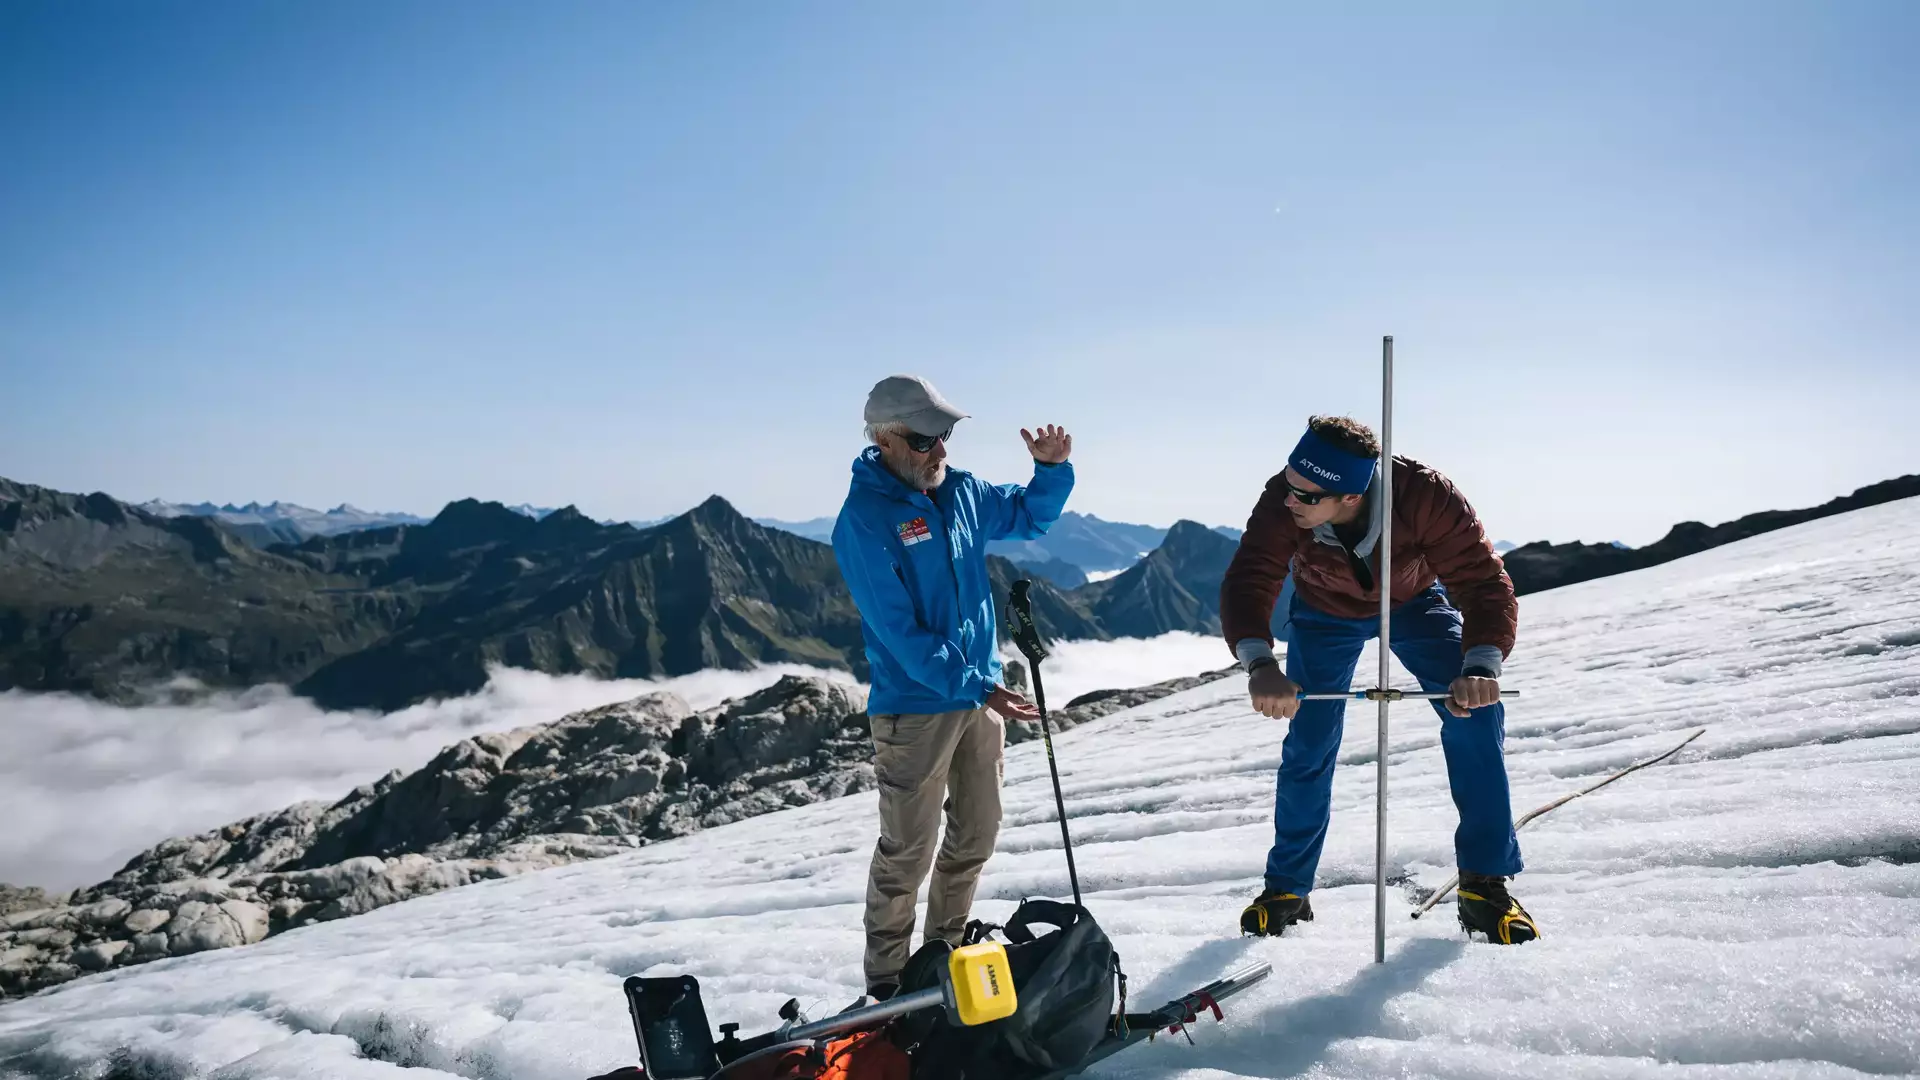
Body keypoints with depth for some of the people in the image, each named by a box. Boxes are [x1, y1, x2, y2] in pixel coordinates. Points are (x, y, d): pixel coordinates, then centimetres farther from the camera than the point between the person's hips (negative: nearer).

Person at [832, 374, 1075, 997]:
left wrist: (1051, 468, 2)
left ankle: (946, 949, 34)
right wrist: (972, 687, -26)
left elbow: (1028, 516, 22)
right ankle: (888, 982, 18)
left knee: (976, 835, 16)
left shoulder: (961, 492, 4)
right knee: (908, 852, 1)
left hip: (981, 694, 7)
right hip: (914, 706, -7)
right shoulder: (862, 520, -16)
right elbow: (898, 630, -21)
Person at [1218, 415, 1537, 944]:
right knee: (1309, 744, -3)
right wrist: (1259, 662, -59)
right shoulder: (1283, 501, -36)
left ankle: (1484, 885, -5)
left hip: (1415, 601, 0)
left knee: (1475, 711, -18)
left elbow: (1485, 583, -40)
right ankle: (1286, 890, 16)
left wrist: (1481, 665, -58)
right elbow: (1245, 584, -40)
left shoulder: (1426, 496, -39)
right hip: (1326, 611, 1)